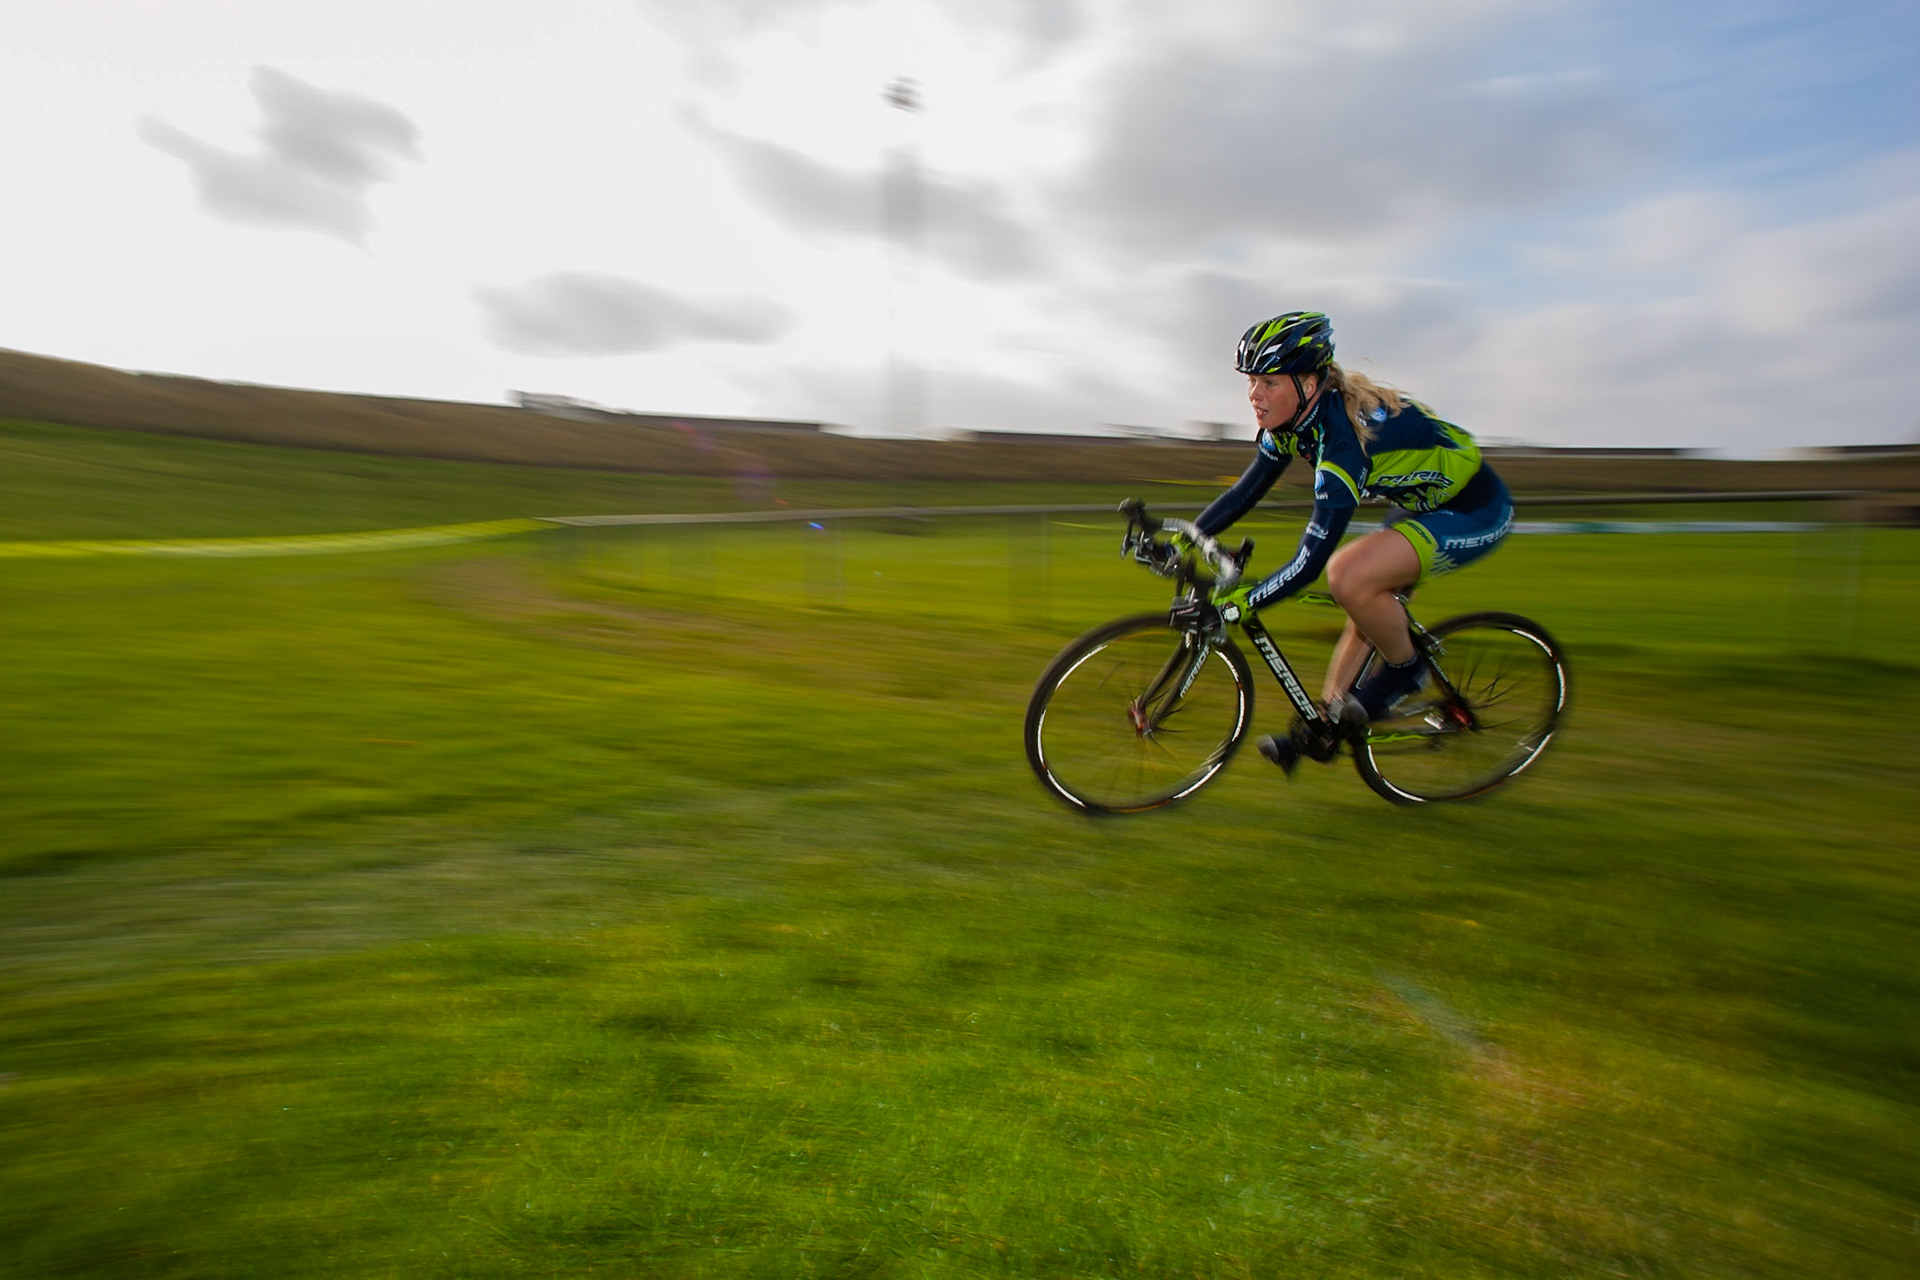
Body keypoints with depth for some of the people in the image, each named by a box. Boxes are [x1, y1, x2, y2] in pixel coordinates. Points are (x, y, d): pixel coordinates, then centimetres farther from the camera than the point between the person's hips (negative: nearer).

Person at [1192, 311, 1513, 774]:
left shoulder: (1345, 434, -34)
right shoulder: (1293, 419, -9)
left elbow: (1310, 562, -36)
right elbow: (1246, 491, 0)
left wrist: (1239, 602, -35)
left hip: (1476, 512, -9)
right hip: (1427, 502, 9)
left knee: (1348, 575, -29)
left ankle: (1402, 669, -4)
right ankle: (1325, 726, 22)